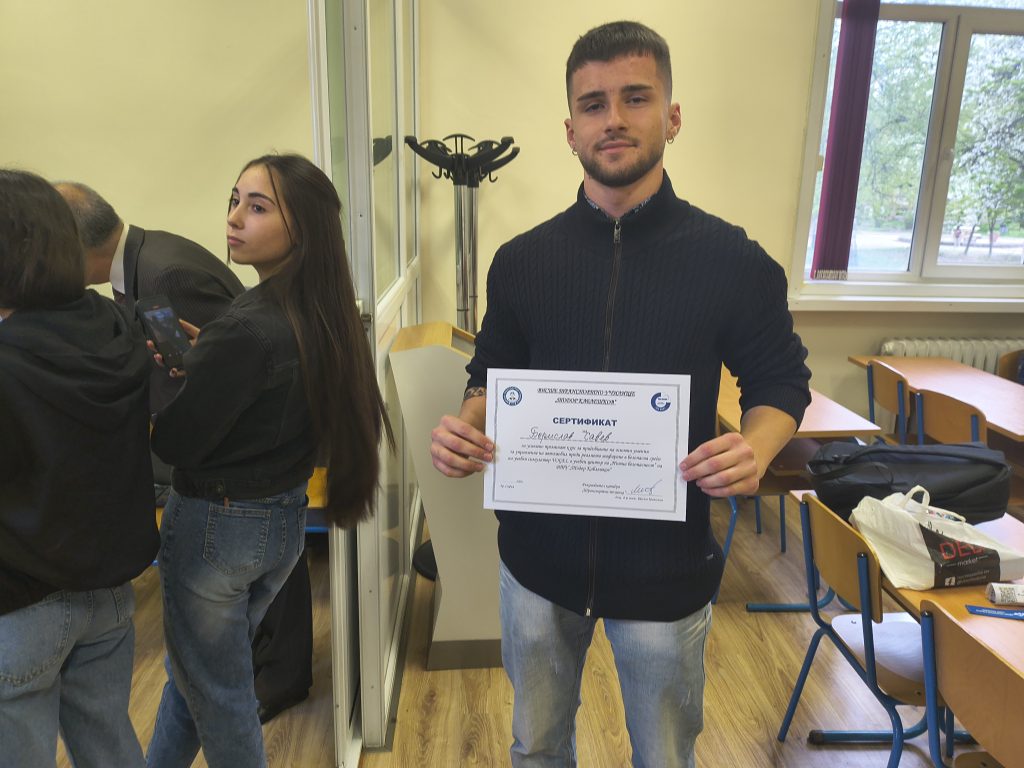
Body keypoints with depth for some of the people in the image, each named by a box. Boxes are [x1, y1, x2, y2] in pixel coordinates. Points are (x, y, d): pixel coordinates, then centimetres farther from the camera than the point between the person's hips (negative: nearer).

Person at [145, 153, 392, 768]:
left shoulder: (246, 328, -27)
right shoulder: (330, 316, -3)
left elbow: (175, 444, -19)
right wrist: (197, 363, -3)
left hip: (216, 527, -7)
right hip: (286, 520, 8)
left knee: (214, 693, 17)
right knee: (190, 670, 29)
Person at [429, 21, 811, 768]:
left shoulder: (733, 259, -9)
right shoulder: (522, 260, -2)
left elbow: (780, 382, 0)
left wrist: (755, 449, -22)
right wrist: (467, 427, -14)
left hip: (667, 565, -1)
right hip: (540, 555, 2)